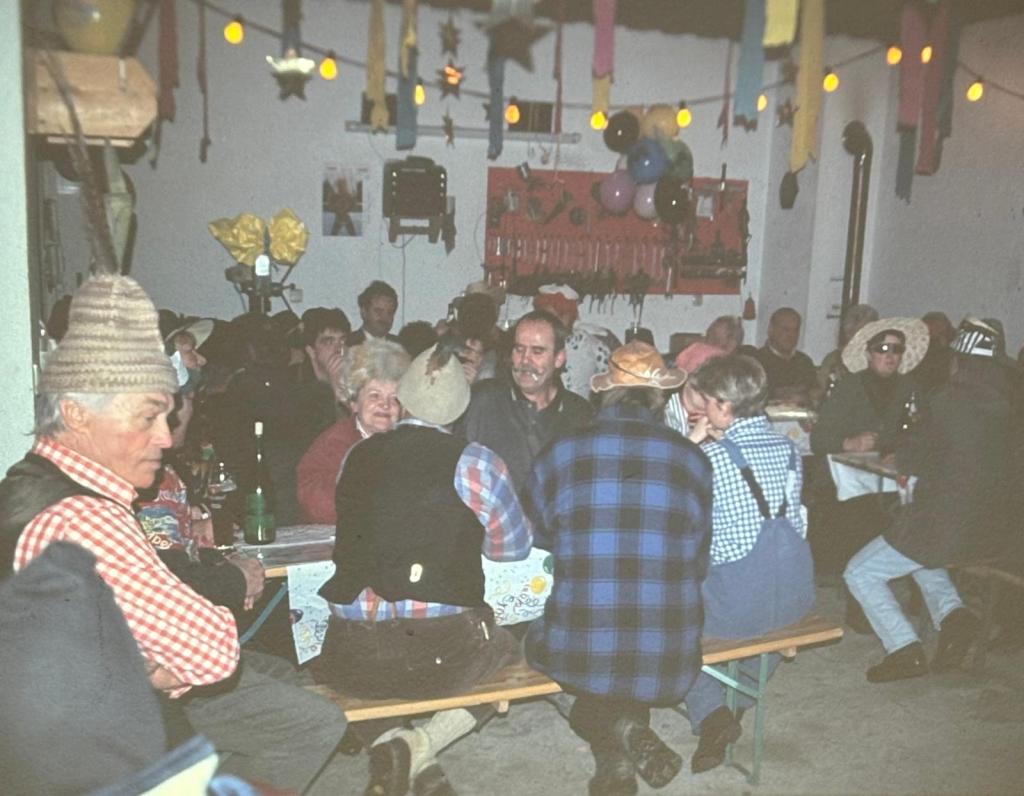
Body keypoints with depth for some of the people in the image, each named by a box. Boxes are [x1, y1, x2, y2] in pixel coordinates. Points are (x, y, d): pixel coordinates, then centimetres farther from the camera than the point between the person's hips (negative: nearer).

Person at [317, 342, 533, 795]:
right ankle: (422, 746, 5)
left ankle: (389, 741, 8)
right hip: (440, 655, -2)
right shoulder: (474, 463, -5)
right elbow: (514, 547, 8)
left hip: (352, 661, 3)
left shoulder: (356, 456, 5)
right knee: (510, 647, 28)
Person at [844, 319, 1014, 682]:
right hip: (990, 529, 7)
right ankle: (952, 612, 16)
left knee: (860, 573, 8)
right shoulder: (1005, 403, 3)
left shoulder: (949, 400, -15)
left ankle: (905, 649, 0)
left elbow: (907, 462, -9)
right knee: (922, 556, 37)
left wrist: (904, 454, 11)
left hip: (941, 523, -7)